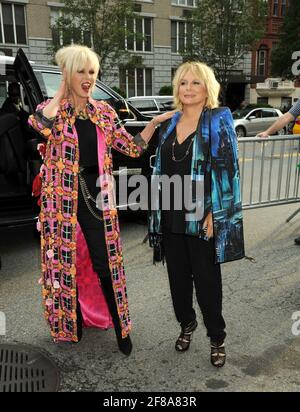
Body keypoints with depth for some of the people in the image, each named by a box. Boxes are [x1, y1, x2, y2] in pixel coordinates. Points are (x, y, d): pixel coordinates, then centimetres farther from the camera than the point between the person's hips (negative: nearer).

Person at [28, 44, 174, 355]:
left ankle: (119, 325, 21)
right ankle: (70, 321, 33)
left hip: (96, 196, 2)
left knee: (105, 264, 4)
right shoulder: (51, 108, -1)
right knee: (65, 262, 10)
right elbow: (42, 125, -26)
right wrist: (61, 91, -13)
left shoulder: (104, 112, 8)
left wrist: (155, 122, 0)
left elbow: (133, 148, 9)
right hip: (62, 198, -1)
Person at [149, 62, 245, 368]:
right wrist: (157, 210, 10)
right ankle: (186, 325, 38)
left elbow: (227, 170, -11)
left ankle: (217, 338, 26)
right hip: (171, 216, 5)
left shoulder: (218, 121, -5)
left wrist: (214, 214, -16)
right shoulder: (169, 124, 10)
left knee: (206, 279, 5)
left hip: (202, 217, -5)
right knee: (178, 276, 15)